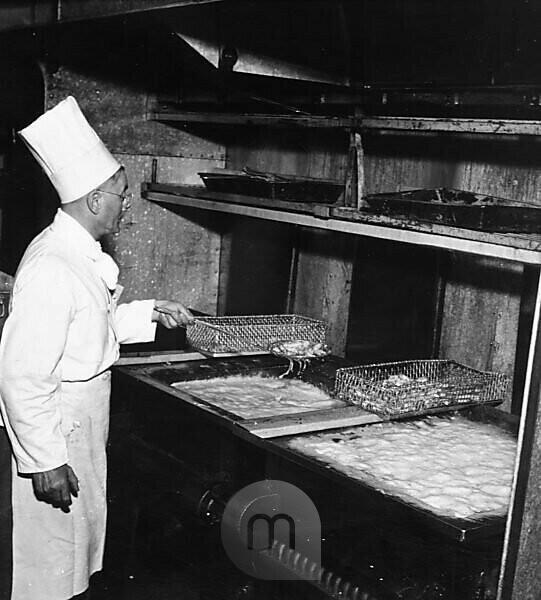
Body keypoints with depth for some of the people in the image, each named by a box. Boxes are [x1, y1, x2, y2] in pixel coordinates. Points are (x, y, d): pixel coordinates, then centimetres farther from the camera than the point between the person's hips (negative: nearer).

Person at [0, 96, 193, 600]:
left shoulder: (80, 252, 6)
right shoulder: (51, 268, -26)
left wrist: (148, 313, 10)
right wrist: (45, 461, -24)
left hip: (83, 431, 10)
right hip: (51, 439, -10)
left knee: (78, 548, 22)